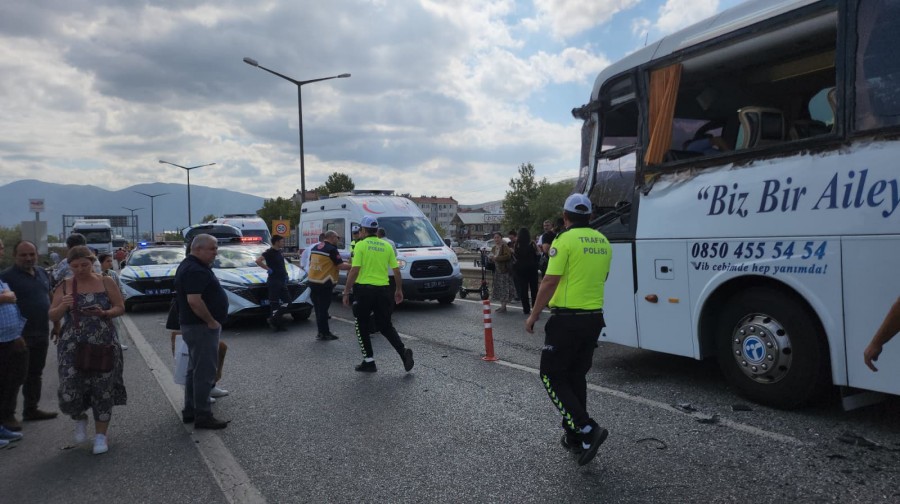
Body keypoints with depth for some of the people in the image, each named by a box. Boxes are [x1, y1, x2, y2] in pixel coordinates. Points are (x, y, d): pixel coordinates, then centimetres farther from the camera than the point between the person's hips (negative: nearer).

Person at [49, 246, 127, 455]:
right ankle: (80, 419, 29)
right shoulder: (65, 286, 3)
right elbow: (52, 317, 4)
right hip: (72, 347, 1)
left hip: (103, 346, -1)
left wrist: (104, 313, -17)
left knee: (103, 391, 3)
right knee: (70, 391, -5)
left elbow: (120, 308, 3)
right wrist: (63, 306, -17)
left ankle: (100, 436, 18)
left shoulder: (106, 282, 0)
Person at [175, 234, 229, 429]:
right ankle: (203, 415, 3)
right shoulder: (196, 270, -20)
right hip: (201, 326, -11)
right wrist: (211, 321, -21)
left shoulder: (189, 266, 14)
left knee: (195, 369, 18)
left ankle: (190, 411, 27)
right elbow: (194, 300, -30)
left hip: (193, 325, 11)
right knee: (204, 372, -4)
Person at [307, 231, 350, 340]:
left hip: (313, 281, 7)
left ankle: (324, 332, 20)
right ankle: (323, 333, 6)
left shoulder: (315, 248, 12)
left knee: (318, 308, 12)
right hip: (324, 284, -7)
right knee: (323, 309, 0)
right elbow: (341, 266, -14)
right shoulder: (332, 249, -12)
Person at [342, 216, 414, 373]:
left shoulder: (361, 245, -6)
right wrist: (399, 289, 18)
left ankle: (369, 362, 12)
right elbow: (396, 270, 7)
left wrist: (346, 292, -7)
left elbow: (354, 270, -13)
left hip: (364, 290, -4)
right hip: (383, 290, 4)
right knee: (386, 326, 14)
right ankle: (403, 352, -5)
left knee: (363, 327, 11)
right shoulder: (387, 246, 7)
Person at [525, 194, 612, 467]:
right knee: (577, 376, 17)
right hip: (594, 317, 7)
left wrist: (534, 315, -8)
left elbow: (550, 282, -17)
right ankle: (575, 437, 23)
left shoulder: (565, 240, -13)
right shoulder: (603, 242, 9)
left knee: (551, 375, 3)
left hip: (567, 319, -7)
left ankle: (586, 429, -9)